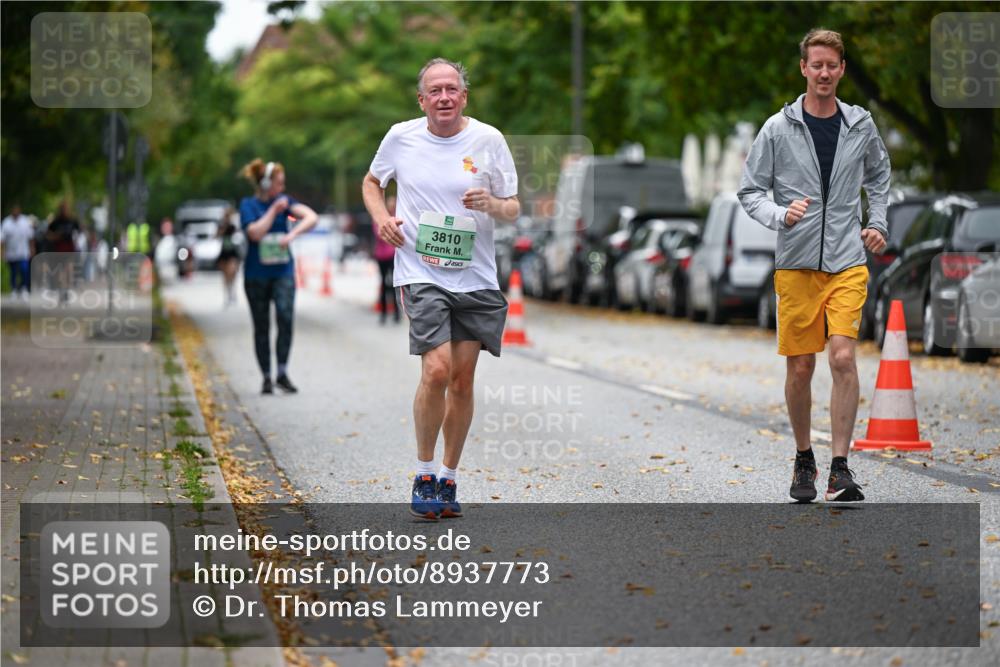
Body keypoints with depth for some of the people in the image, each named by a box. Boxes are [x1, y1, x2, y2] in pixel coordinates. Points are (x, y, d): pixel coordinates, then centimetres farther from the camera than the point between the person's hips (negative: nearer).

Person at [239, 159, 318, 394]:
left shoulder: (284, 201, 5)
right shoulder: (248, 205, -2)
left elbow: (311, 217, -7)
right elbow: (255, 233, -16)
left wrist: (292, 234, -22)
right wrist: (274, 210, -13)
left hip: (283, 271, 1)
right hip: (256, 275, -1)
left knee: (285, 316, -20)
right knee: (261, 327, 5)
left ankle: (282, 373, -14)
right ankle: (266, 377, 15)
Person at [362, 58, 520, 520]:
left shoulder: (488, 140, 0)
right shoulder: (401, 137, 1)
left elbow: (513, 210, 6)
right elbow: (372, 182, 20)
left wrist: (492, 204, -17)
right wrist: (381, 217, 0)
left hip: (475, 279, 2)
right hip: (421, 275, -2)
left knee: (463, 379, 4)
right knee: (437, 370, -17)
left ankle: (448, 479, 19)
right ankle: (423, 476, 0)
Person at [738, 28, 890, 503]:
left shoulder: (860, 125, 7)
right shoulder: (778, 129, -1)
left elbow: (878, 174, 26)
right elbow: (750, 191, 3)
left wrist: (877, 222, 15)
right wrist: (780, 215, -16)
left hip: (848, 263, 1)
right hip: (796, 264, -1)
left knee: (843, 358, -14)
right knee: (799, 368, 4)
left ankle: (840, 468, -9)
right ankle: (803, 460, 24)